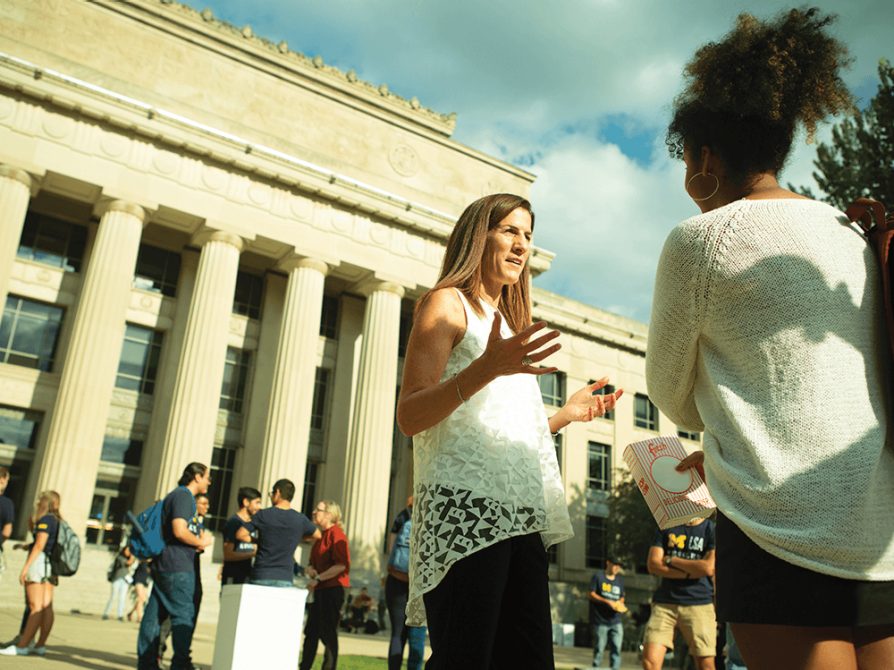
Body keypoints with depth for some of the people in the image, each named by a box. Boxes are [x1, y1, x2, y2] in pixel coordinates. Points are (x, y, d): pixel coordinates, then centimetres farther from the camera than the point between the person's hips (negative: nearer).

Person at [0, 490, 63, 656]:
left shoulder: (45, 519, -9)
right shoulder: (58, 522, 16)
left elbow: (39, 545, -18)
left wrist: (25, 567, -19)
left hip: (39, 561, -9)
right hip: (51, 566, 9)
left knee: (35, 607, -10)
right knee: (46, 607, 5)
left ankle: (22, 646, -8)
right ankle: (40, 645, 8)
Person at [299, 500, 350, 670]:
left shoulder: (336, 534, -13)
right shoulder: (321, 536, 17)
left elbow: (342, 565, -22)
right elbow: (314, 563, 22)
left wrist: (318, 578, -19)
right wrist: (310, 570, -1)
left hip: (332, 588, -9)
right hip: (320, 590, 9)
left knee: (328, 633, -5)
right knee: (311, 632, 13)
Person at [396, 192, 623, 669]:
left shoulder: (506, 324, 27)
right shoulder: (448, 303, 4)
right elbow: (409, 417, -10)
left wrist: (565, 414, 21)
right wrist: (486, 368, -23)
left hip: (520, 517, 8)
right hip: (466, 507, -8)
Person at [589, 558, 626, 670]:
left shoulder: (620, 579, 17)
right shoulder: (598, 576, 2)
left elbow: (622, 597, 23)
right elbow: (590, 595, -3)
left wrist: (620, 604, -1)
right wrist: (607, 601, -13)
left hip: (616, 620, 4)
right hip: (600, 620, -4)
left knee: (616, 648, -5)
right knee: (599, 648, 0)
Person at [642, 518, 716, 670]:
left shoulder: (712, 529, 2)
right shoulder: (665, 528, 11)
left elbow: (709, 568, -11)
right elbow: (653, 565, 2)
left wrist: (671, 560, -1)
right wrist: (690, 573, -10)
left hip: (699, 604, -2)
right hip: (664, 602, 2)